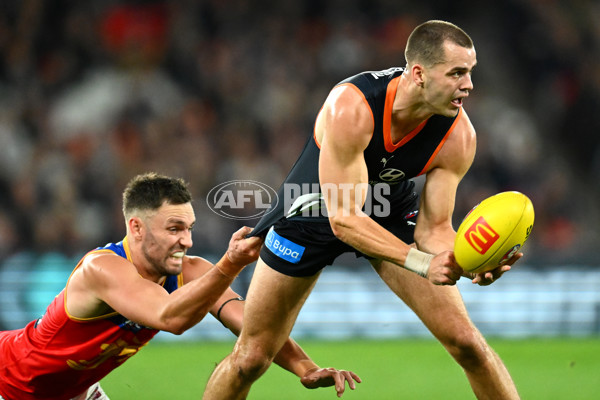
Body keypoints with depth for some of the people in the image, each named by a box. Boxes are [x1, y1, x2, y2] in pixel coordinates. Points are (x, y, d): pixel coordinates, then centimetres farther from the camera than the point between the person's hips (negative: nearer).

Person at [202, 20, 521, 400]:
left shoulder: (459, 135, -26)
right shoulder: (351, 108, -39)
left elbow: (433, 229, -20)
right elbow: (343, 218, -38)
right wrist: (422, 263, -47)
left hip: (392, 212, 3)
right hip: (314, 210, -3)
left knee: (466, 340, -11)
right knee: (251, 358, 0)